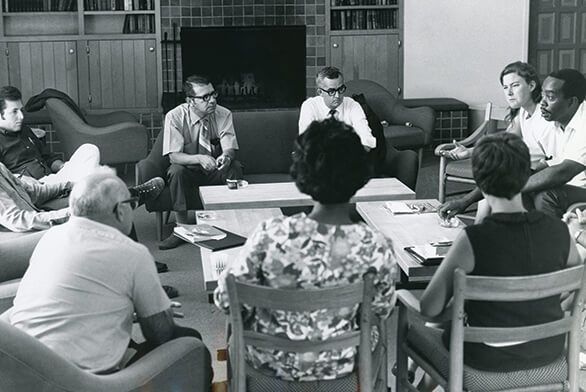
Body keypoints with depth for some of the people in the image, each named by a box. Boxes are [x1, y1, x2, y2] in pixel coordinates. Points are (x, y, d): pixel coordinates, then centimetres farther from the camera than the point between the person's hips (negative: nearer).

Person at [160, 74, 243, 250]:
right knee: (177, 171, -33)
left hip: (216, 172, 2)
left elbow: (230, 149, -15)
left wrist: (226, 156, -41)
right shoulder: (175, 117, -15)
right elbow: (174, 156, -20)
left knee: (235, 167, -28)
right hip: (189, 171, -1)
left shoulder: (223, 114, -10)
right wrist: (199, 158, -40)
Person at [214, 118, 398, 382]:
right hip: (339, 366, 1)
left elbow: (224, 300, -15)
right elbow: (382, 310, -6)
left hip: (271, 362, 0)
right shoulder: (377, 248, -25)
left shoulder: (271, 235, -29)